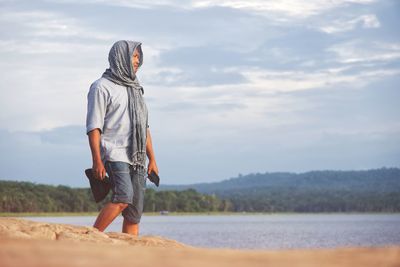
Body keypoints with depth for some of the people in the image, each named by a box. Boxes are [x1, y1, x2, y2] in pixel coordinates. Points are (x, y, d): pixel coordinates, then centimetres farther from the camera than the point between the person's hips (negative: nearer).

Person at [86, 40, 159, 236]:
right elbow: (94, 127, -7)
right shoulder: (102, 86, 0)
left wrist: (152, 159, 18)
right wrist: (97, 160, -16)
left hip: (137, 158, 7)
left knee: (135, 213, 1)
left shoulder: (135, 89, 23)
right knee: (123, 198, -27)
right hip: (114, 153, -7)